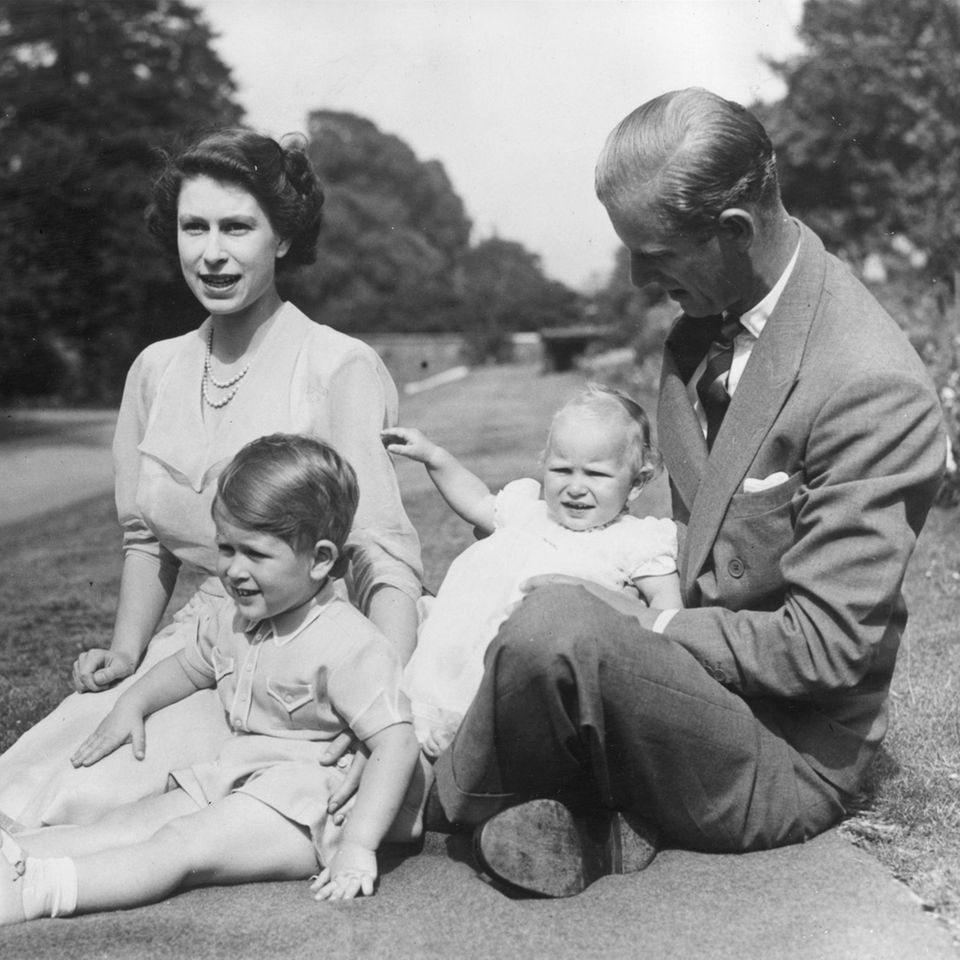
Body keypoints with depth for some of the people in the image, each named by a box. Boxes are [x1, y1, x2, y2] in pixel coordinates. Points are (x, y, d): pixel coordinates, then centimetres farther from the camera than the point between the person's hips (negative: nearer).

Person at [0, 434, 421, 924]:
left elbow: (397, 743, -24)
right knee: (128, 824, -10)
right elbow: (190, 664, 29)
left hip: (300, 809, -9)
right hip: (232, 780, 9)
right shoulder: (231, 617, 7)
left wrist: (358, 844, -30)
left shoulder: (350, 645, -19)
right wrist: (132, 703, 14)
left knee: (181, 847, -25)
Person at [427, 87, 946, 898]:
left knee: (559, 625, -33)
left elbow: (826, 648, -22)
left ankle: (439, 819, -4)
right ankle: (589, 820, -6)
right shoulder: (703, 324, 1)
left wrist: (643, 634, -19)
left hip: (785, 760, -9)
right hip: (693, 677, 9)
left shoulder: (871, 385, -24)